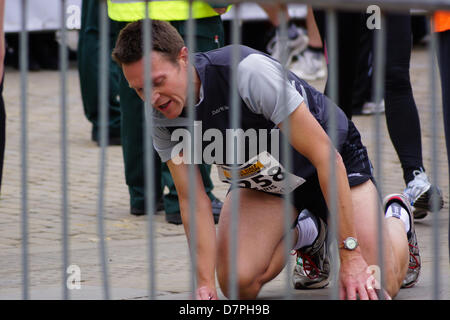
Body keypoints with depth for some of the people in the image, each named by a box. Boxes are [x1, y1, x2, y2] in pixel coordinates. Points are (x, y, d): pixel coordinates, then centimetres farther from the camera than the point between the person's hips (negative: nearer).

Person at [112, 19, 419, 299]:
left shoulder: (248, 71, -39)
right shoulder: (161, 116, -20)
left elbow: (325, 155, -35)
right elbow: (192, 199, -14)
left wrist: (351, 255, -35)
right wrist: (205, 284, -25)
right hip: (262, 180, 5)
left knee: (380, 285, -15)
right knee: (238, 283, -16)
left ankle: (396, 218, 22)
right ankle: (306, 233, 17)